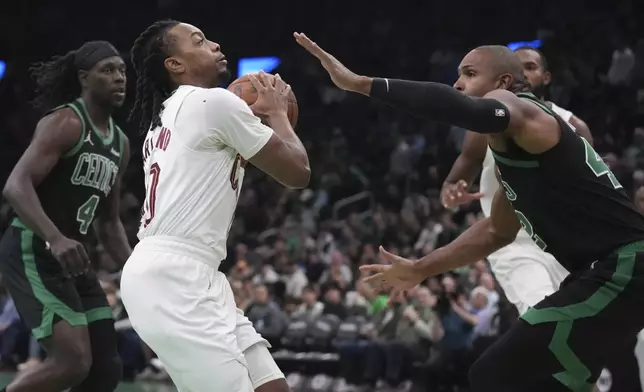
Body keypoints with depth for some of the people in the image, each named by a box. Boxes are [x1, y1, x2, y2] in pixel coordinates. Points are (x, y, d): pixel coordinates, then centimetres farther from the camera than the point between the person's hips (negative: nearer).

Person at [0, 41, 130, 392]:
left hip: (69, 258, 9)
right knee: (74, 361, -20)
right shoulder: (65, 123, -13)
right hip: (31, 251, -9)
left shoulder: (120, 144, 14)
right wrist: (56, 240, -38)